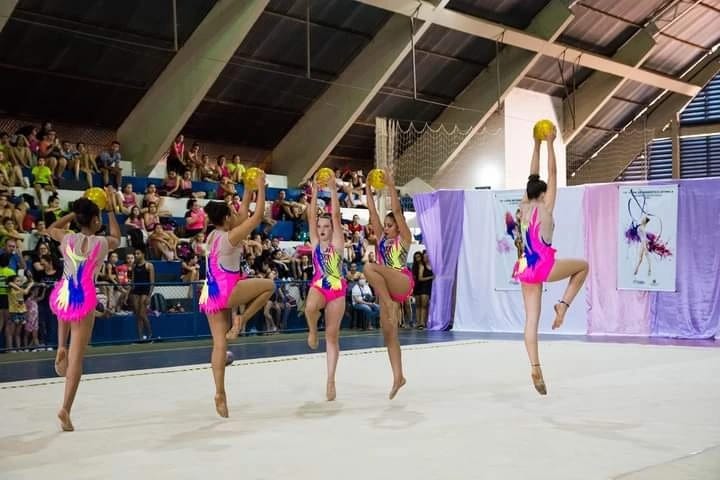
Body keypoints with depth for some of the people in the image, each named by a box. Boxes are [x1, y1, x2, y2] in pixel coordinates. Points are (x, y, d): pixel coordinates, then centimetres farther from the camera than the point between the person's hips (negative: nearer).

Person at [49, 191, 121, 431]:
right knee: (77, 358, 0)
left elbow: (51, 228, 26)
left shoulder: (67, 238, 2)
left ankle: (61, 348, 27)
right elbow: (117, 238, 21)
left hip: (61, 296, 4)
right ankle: (66, 408, -6)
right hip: (83, 299, -4)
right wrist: (111, 211, 22)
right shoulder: (102, 243, -5)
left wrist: (75, 212, 24)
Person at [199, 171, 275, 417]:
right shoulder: (231, 237, -11)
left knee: (219, 343, 7)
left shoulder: (214, 235, 12)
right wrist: (261, 187, -2)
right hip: (225, 291, -8)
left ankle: (220, 394, 4)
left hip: (210, 295, 8)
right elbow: (257, 216, -9)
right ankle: (241, 321, 2)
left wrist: (248, 189, 23)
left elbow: (243, 214, 21)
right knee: (269, 285, 7)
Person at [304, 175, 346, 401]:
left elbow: (335, 215, -8)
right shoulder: (315, 243, 8)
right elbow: (311, 217, 1)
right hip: (317, 286, 1)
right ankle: (312, 331, 0)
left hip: (336, 289, -1)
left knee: (332, 335, 0)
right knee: (310, 308, -35)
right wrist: (315, 193, -3)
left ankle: (330, 380, 5)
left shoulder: (337, 242, 0)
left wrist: (333, 189, -9)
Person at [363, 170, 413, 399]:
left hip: (403, 283, -7)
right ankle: (398, 377, 9)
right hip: (388, 289, 7)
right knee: (389, 336, 3)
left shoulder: (404, 237, 3)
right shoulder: (383, 238, 19)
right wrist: (368, 189, 14)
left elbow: (397, 211, -6)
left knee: (369, 267, -32)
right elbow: (373, 213, 15)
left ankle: (390, 304, -25)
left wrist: (391, 186, -5)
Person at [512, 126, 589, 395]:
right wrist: (550, 144, 4)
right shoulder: (545, 208, -6)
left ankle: (535, 368, -4)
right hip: (544, 266, -5)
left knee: (531, 319, 4)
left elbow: (533, 176, 16)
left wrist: (537, 145, 21)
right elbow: (552, 173, -2)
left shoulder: (523, 207, 7)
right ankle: (563, 305, 9)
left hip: (525, 270, 5)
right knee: (583, 266, 21)